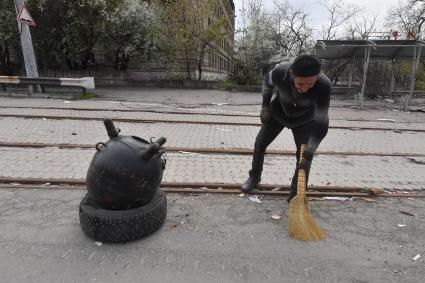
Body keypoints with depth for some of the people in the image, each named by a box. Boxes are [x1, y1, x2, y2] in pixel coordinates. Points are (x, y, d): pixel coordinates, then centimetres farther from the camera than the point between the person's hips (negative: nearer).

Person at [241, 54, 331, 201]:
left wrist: (308, 155, -43)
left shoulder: (324, 85, -39)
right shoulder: (280, 72, -35)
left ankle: (296, 193, 9)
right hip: (279, 111, 2)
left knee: (304, 153, -9)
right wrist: (265, 107, -8)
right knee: (260, 143, 3)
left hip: (303, 119, -1)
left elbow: (321, 122, -38)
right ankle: (254, 177, 26)